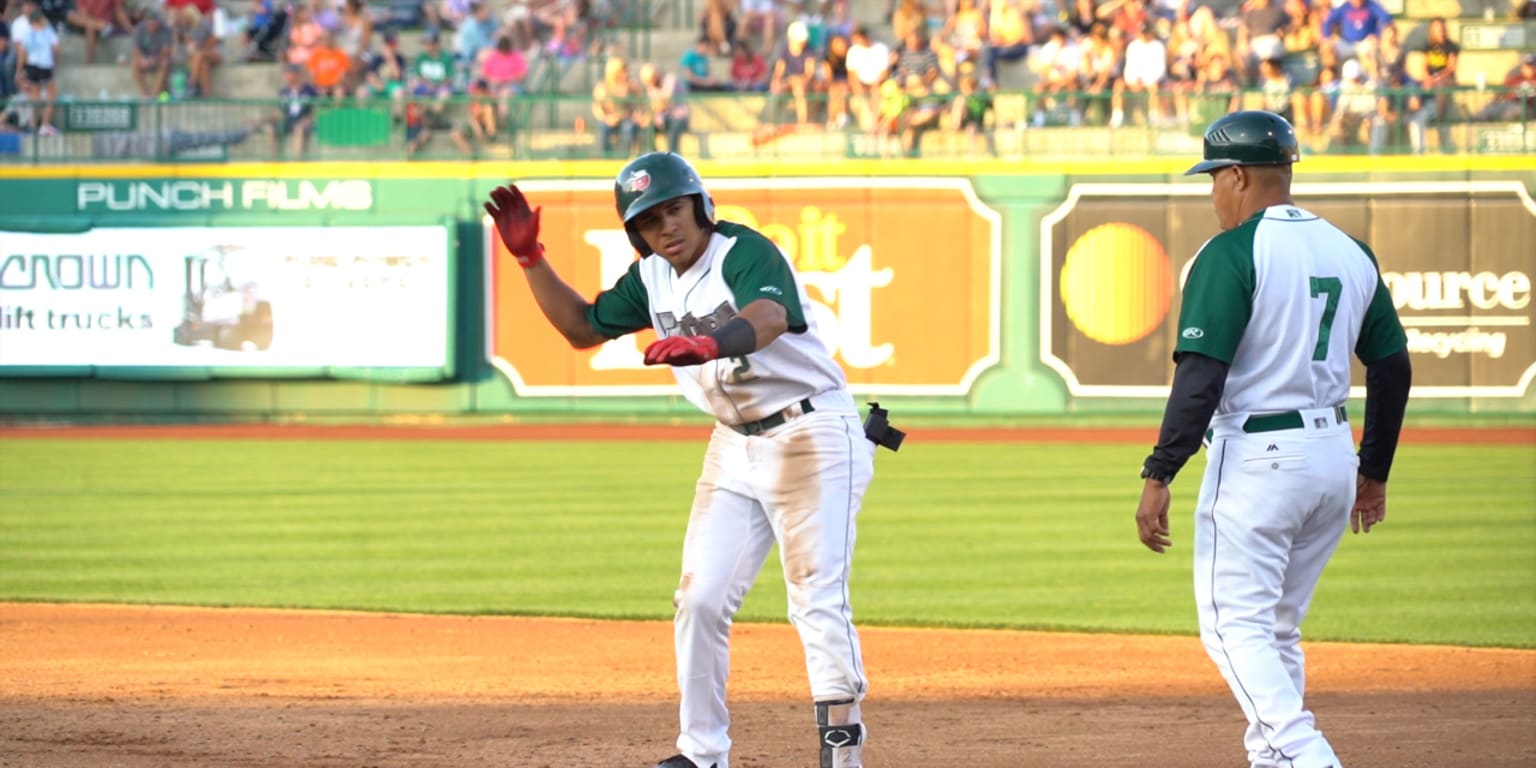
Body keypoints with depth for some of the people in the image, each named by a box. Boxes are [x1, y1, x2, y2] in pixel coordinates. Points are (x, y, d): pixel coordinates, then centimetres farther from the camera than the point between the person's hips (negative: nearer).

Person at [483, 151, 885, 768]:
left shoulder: (745, 254, -19)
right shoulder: (652, 279, 6)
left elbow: (768, 318, -41)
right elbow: (582, 328, 19)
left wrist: (707, 344, -61)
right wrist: (529, 256, 7)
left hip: (813, 434, -8)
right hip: (735, 445, 8)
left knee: (817, 596, -18)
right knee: (701, 598, 6)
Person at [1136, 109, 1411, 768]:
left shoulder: (1232, 254, -12)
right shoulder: (1351, 252, 11)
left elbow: (1201, 375, -18)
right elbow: (1393, 367, 14)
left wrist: (1159, 476, -16)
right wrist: (1374, 472, 23)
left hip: (1256, 460, -7)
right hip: (1334, 456, 8)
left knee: (1234, 625, -6)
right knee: (1277, 626, 18)